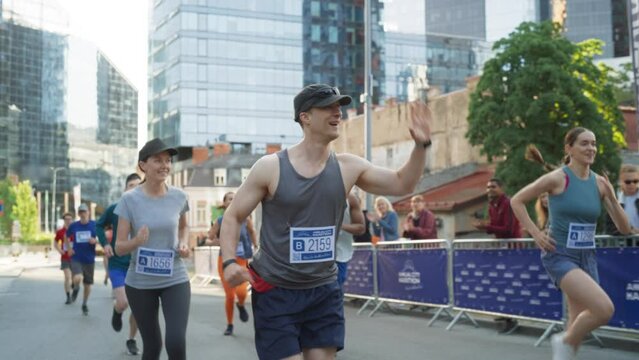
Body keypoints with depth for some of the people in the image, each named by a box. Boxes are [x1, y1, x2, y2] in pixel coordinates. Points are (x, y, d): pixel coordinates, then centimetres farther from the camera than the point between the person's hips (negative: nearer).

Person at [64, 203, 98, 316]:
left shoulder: (95, 225, -4)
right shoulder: (73, 226, 0)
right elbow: (66, 237, 19)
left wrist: (95, 241, -18)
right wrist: (69, 248, 7)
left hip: (89, 260, 1)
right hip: (76, 259, -1)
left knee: (87, 284, 9)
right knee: (77, 278, -26)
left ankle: (84, 304, 33)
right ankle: (76, 289, 10)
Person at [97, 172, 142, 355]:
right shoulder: (114, 209, -5)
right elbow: (99, 226, 11)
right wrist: (105, 243, -3)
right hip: (117, 264, -1)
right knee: (123, 302, -17)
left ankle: (131, 340, 27)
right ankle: (117, 312, 20)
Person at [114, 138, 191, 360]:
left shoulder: (179, 197, -3)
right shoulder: (129, 200, -10)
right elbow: (119, 247, -8)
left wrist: (184, 244, -3)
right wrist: (136, 241, -29)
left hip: (175, 280, 1)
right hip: (140, 283, -1)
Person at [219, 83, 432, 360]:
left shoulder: (347, 168, -1)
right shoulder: (270, 167, -10)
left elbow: (401, 184, 5)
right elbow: (233, 216, -2)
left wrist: (420, 145, -10)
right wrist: (229, 261, -18)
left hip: (324, 290, 4)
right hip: (275, 291, -4)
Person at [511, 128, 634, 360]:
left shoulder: (600, 183, 3)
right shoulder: (557, 178, -11)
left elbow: (624, 228, 3)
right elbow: (517, 201, -3)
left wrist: (611, 197, -12)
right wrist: (535, 233, -10)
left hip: (586, 258, 6)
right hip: (560, 256, -6)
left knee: (578, 325, 12)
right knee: (604, 308, -23)